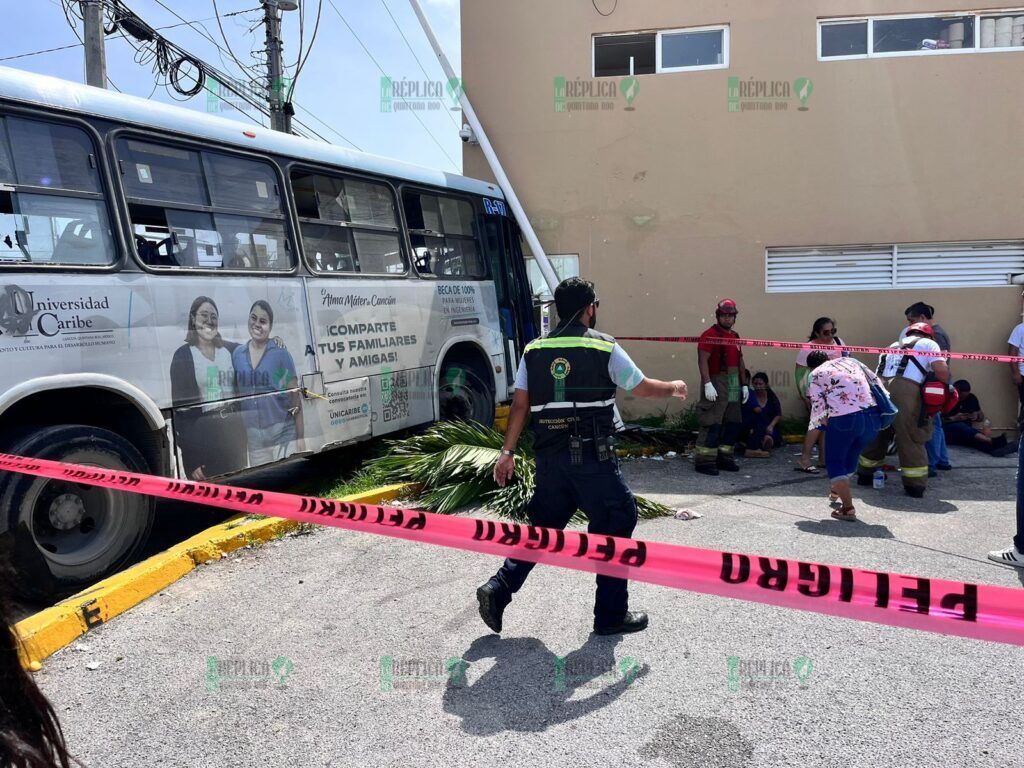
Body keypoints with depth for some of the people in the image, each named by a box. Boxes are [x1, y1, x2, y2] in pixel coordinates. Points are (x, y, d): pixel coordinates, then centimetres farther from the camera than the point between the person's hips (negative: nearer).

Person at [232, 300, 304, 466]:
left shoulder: (280, 353, -3)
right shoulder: (237, 354, 7)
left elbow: (295, 397, -4)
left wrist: (300, 437, -8)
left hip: (283, 435, -3)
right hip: (253, 438, 3)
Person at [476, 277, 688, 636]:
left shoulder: (535, 350, 8)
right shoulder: (604, 347, -3)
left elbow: (520, 404, 5)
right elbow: (642, 387, 6)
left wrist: (508, 452, 9)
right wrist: (674, 388, 25)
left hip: (548, 456, 5)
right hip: (591, 456, -5)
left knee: (543, 525, 18)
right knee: (617, 523, 9)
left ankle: (498, 590, 9)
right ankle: (611, 615, 16)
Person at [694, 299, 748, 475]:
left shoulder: (735, 336, 18)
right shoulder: (710, 335, -9)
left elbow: (740, 362, 24)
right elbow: (702, 360, -18)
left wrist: (744, 384, 20)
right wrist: (707, 384, -25)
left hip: (733, 385, 9)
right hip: (716, 383, -9)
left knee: (733, 423, 12)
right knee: (712, 424, -10)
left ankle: (724, 458, 23)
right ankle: (704, 461, -5)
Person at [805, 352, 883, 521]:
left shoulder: (815, 375, 8)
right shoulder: (850, 361, 21)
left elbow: (818, 407, 0)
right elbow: (876, 382, 19)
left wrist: (822, 422, 17)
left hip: (843, 418, -5)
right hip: (872, 416, 5)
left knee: (834, 462, 10)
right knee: (850, 456, 26)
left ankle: (848, 508, -2)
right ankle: (838, 492, 49)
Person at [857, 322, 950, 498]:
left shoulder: (893, 346, 34)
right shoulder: (927, 343, 17)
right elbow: (941, 371, 2)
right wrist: (946, 383, 19)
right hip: (905, 390, -5)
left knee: (876, 434, 20)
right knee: (911, 439, 4)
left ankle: (865, 475, 31)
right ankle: (915, 485, 9)